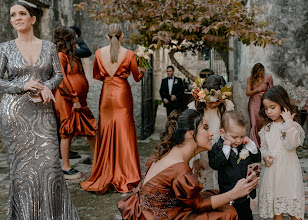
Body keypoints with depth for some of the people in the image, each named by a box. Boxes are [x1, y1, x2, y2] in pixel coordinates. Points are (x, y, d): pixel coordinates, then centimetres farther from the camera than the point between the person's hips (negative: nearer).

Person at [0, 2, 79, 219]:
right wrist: (23, 86, -15)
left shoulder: (49, 47, 8)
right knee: (22, 162, 3)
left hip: (43, 111, 1)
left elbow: (58, 75, 9)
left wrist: (47, 86, -12)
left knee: (49, 161, -3)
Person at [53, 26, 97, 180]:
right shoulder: (60, 56, -11)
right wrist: (74, 99, -18)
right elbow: (61, 80, -18)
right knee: (68, 132, -2)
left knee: (91, 128, 10)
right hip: (67, 100, -9)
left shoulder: (70, 56, 18)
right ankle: (66, 168, 8)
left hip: (79, 100, 9)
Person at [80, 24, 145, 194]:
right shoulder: (129, 54, -8)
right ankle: (124, 177, 9)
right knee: (124, 134, 4)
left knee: (105, 134, 10)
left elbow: (96, 75, 11)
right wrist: (142, 70, 25)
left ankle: (104, 177, 17)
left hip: (106, 94, 3)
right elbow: (137, 77, 4)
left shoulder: (99, 53, -1)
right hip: (123, 94, -2)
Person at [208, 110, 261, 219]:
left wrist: (251, 145, -10)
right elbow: (214, 164, -24)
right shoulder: (217, 148, -11)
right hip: (229, 196, -4)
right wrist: (226, 149, -26)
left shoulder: (245, 145, 2)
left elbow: (258, 159, 4)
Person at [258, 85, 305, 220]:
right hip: (272, 169, 5)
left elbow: (291, 145, -20)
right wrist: (264, 156, -4)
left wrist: (289, 123, -22)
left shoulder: (292, 125, -6)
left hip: (288, 169, -4)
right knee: (276, 209, 12)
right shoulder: (267, 128, 10)